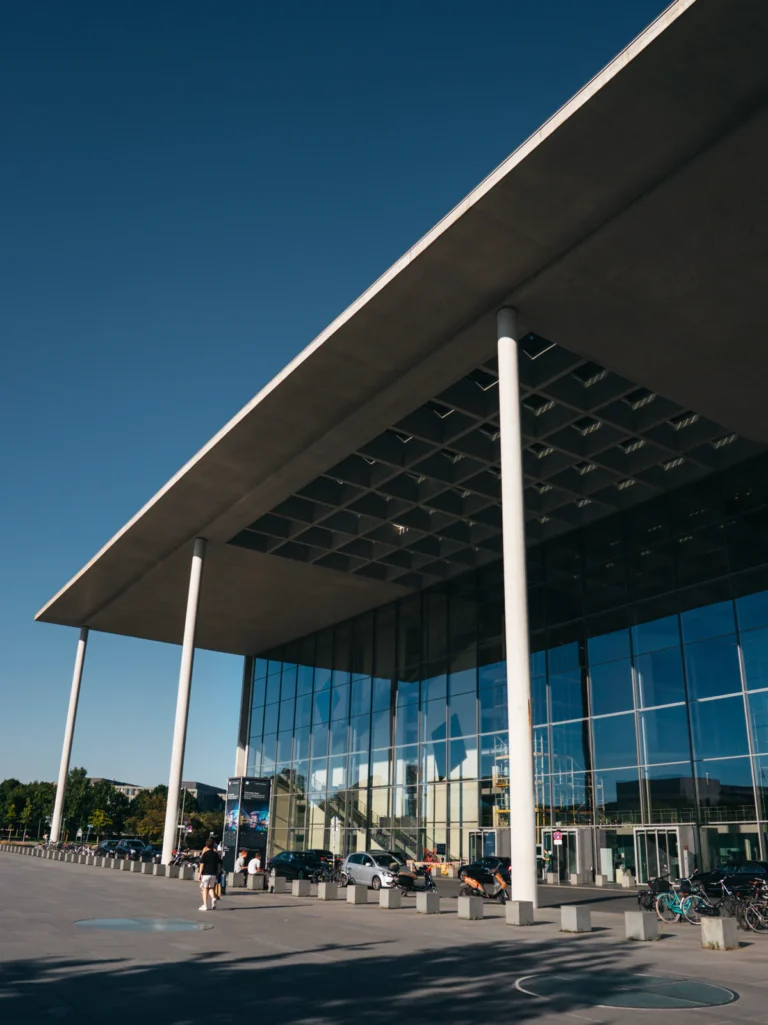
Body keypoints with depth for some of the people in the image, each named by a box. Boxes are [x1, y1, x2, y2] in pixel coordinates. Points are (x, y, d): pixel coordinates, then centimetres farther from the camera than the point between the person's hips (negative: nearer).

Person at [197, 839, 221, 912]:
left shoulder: (205, 854, -5)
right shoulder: (216, 854, 6)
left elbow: (202, 865, -8)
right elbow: (219, 865, 8)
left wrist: (199, 874, -5)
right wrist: (217, 874, 15)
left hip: (205, 873, -3)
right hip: (214, 874, 3)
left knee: (205, 889, 5)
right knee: (211, 888, 17)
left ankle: (205, 905, 1)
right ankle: (213, 898, -8)